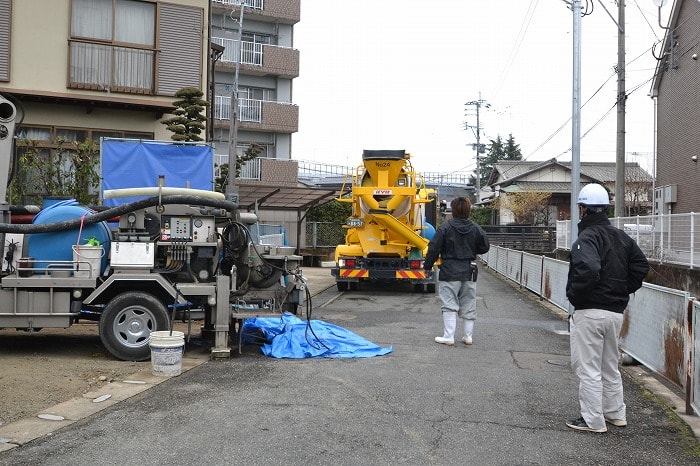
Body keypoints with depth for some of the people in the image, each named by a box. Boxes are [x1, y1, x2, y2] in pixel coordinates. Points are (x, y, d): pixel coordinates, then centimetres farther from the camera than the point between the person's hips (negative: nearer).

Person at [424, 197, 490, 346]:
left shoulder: (445, 227, -10)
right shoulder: (476, 229, 1)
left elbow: (434, 248, -9)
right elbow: (485, 247, 10)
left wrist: (427, 265, 2)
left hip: (449, 272, -4)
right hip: (469, 272, 4)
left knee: (449, 306, 1)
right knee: (469, 306, 13)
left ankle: (448, 336, -1)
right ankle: (468, 336, 18)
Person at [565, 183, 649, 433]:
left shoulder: (587, 238, -17)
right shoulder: (621, 236, 10)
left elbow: (588, 270, -32)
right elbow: (641, 265, 12)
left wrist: (575, 295, -17)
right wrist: (624, 290, 13)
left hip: (590, 312, -8)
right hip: (616, 312, 8)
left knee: (588, 368, 2)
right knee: (609, 366, 21)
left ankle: (593, 420, 7)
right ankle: (616, 413, 31)